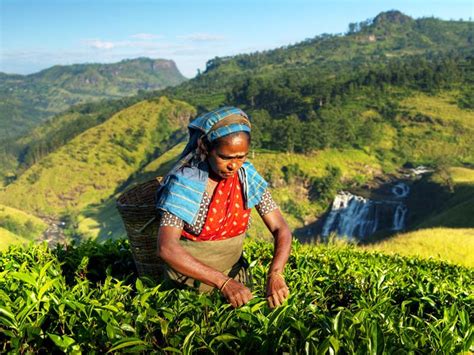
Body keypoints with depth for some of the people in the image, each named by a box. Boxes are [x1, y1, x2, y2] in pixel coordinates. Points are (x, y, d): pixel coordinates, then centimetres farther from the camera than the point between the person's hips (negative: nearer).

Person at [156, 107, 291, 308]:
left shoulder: (247, 176, -10)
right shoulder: (184, 182, -22)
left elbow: (281, 230, -10)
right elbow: (166, 248, -30)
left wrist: (275, 273, -28)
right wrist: (223, 282, -36)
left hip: (234, 276, 3)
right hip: (189, 281, -3)